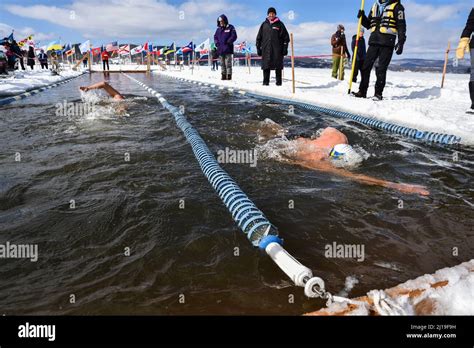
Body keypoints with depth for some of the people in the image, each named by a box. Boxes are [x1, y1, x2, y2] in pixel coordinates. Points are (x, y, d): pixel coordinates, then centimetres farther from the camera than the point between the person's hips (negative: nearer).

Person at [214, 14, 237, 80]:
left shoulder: (230, 27, 3)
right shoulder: (218, 29, 18)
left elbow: (234, 36, -4)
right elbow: (215, 37, 23)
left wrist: (228, 42, -13)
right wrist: (216, 42, 4)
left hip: (228, 49, -5)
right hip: (220, 49, 5)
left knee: (228, 63, -8)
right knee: (222, 63, 6)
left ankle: (229, 75, -6)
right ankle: (223, 75, 10)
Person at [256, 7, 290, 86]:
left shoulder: (279, 24, 7)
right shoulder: (264, 24, 13)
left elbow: (286, 37, 5)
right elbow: (259, 37, 14)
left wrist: (285, 48, -3)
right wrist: (258, 47, 6)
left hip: (277, 49, -2)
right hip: (266, 49, 2)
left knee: (278, 66, -2)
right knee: (266, 66, -1)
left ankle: (279, 82, 4)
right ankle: (266, 82, 4)